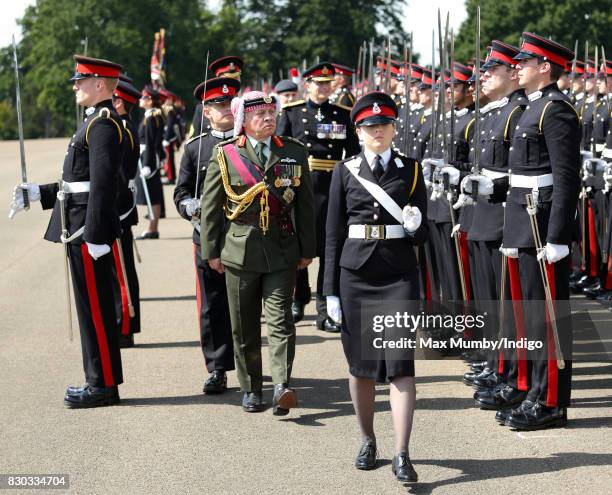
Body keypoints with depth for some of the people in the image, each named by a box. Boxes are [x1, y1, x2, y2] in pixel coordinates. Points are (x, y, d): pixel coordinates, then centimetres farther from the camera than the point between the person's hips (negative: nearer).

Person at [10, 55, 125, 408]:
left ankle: (104, 385, 2)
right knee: (94, 307, 13)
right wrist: (35, 194, 21)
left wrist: (94, 234, -24)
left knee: (95, 308, -5)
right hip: (81, 229, 10)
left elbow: (102, 183, -21)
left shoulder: (103, 124, -14)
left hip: (89, 230, -10)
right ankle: (100, 381, 20)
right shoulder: (97, 121, 18)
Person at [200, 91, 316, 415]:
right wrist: (211, 251, 2)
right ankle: (251, 389, 18)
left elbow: (305, 203, 10)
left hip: (283, 251, 0)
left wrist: (307, 249, 7)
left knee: (280, 320, -10)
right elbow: (211, 206, 5)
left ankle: (281, 387, -18)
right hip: (240, 252, 0)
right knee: (244, 327, 7)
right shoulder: (225, 154, 2)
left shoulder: (294, 152, 7)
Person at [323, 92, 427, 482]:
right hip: (356, 272, 1)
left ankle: (402, 454, -10)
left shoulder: (410, 169, 6)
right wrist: (331, 290, 2)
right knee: (360, 362, 8)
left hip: (399, 273, -1)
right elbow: (334, 233, 6)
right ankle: (368, 441, 24)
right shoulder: (345, 171, 6)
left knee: (400, 361, -9)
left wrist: (415, 225, -18)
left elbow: (423, 234, 7)